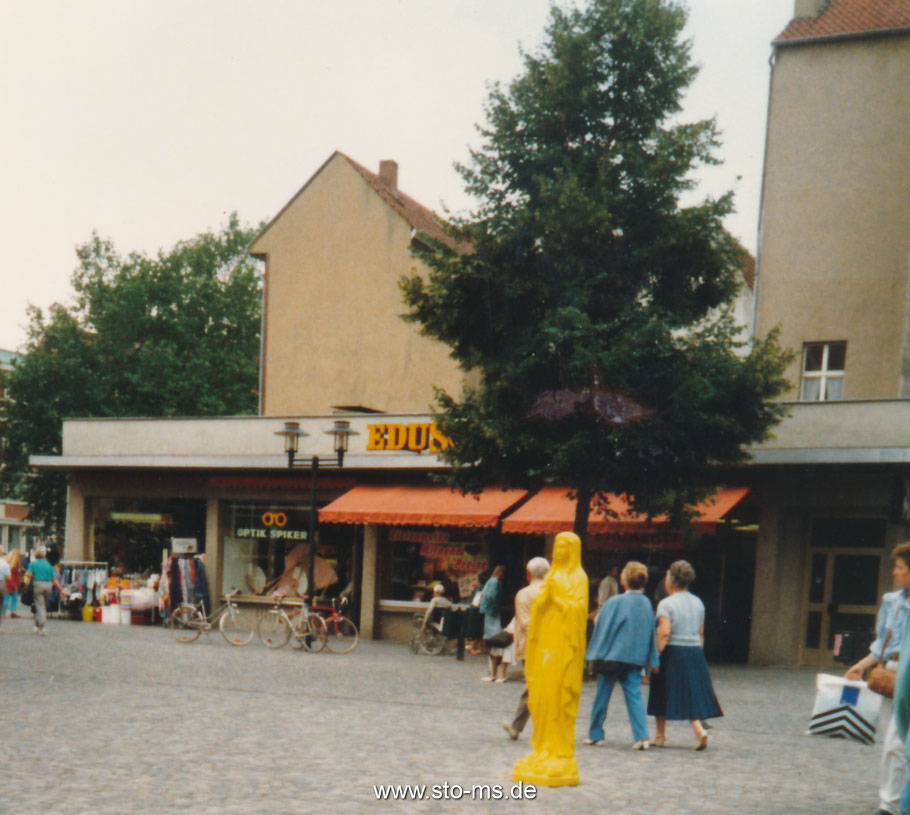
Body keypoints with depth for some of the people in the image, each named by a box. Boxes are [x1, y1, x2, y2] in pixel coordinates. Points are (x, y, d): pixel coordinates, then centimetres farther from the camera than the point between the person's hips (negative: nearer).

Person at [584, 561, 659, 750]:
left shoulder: (615, 602, -12)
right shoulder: (646, 604, 3)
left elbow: (602, 627, -7)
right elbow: (651, 632, 8)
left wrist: (597, 654, 4)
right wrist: (652, 660, 12)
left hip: (613, 655, -4)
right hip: (636, 657, 4)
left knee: (602, 694, 8)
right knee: (634, 695, 4)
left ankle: (595, 734, 17)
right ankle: (641, 736, -10)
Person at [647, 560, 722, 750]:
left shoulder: (666, 604, -11)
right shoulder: (698, 603, 9)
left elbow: (664, 632, -20)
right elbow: (701, 633, 11)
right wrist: (697, 653, 18)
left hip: (672, 653, -5)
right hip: (694, 652, 5)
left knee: (662, 694, 9)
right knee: (692, 692, 7)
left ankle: (660, 735, 17)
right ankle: (699, 729, -12)